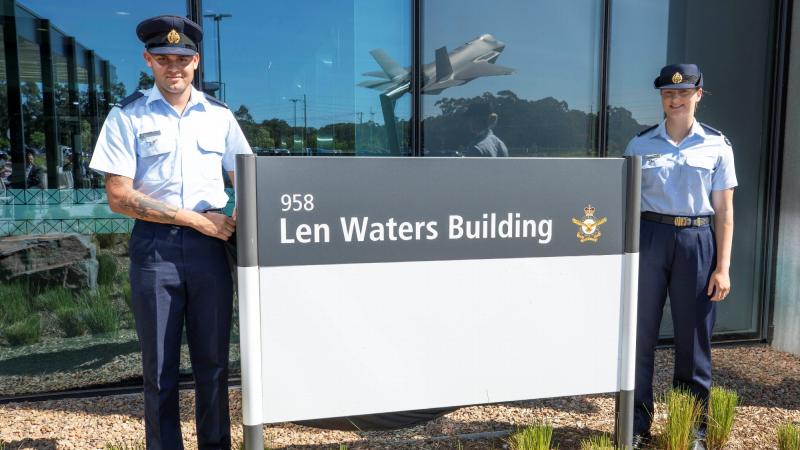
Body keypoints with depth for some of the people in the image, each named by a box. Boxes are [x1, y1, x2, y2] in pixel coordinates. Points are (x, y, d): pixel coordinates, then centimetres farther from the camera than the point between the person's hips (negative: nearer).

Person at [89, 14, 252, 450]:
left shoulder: (219, 115, 9)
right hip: (155, 246, -2)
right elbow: (119, 197, -6)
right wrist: (197, 219, -11)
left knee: (213, 361, 10)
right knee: (160, 366, 7)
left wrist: (240, 220, -10)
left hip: (210, 246, 2)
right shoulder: (127, 116, 2)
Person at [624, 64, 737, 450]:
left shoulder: (717, 146, 4)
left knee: (693, 338, 8)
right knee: (640, 333, 5)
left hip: (696, 242, 0)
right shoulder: (640, 145, 5)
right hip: (649, 238, 1)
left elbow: (724, 212, 3)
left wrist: (723, 267, -1)